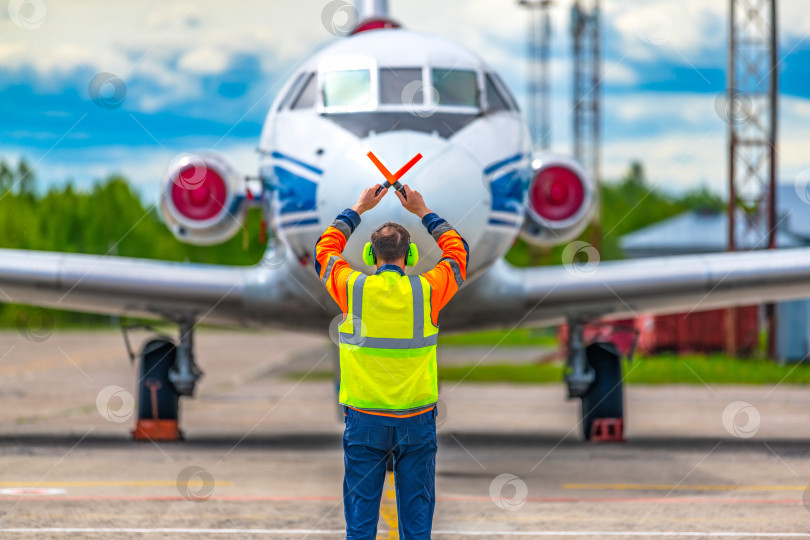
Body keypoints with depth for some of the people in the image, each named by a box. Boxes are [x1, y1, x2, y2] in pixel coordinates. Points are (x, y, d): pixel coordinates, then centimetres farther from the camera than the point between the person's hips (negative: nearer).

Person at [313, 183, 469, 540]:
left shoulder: (352, 288, -6)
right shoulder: (426, 291, -6)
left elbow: (325, 248, 15)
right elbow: (457, 251, 14)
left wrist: (358, 209, 24)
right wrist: (423, 212, 22)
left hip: (364, 420, 0)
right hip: (417, 421, 0)